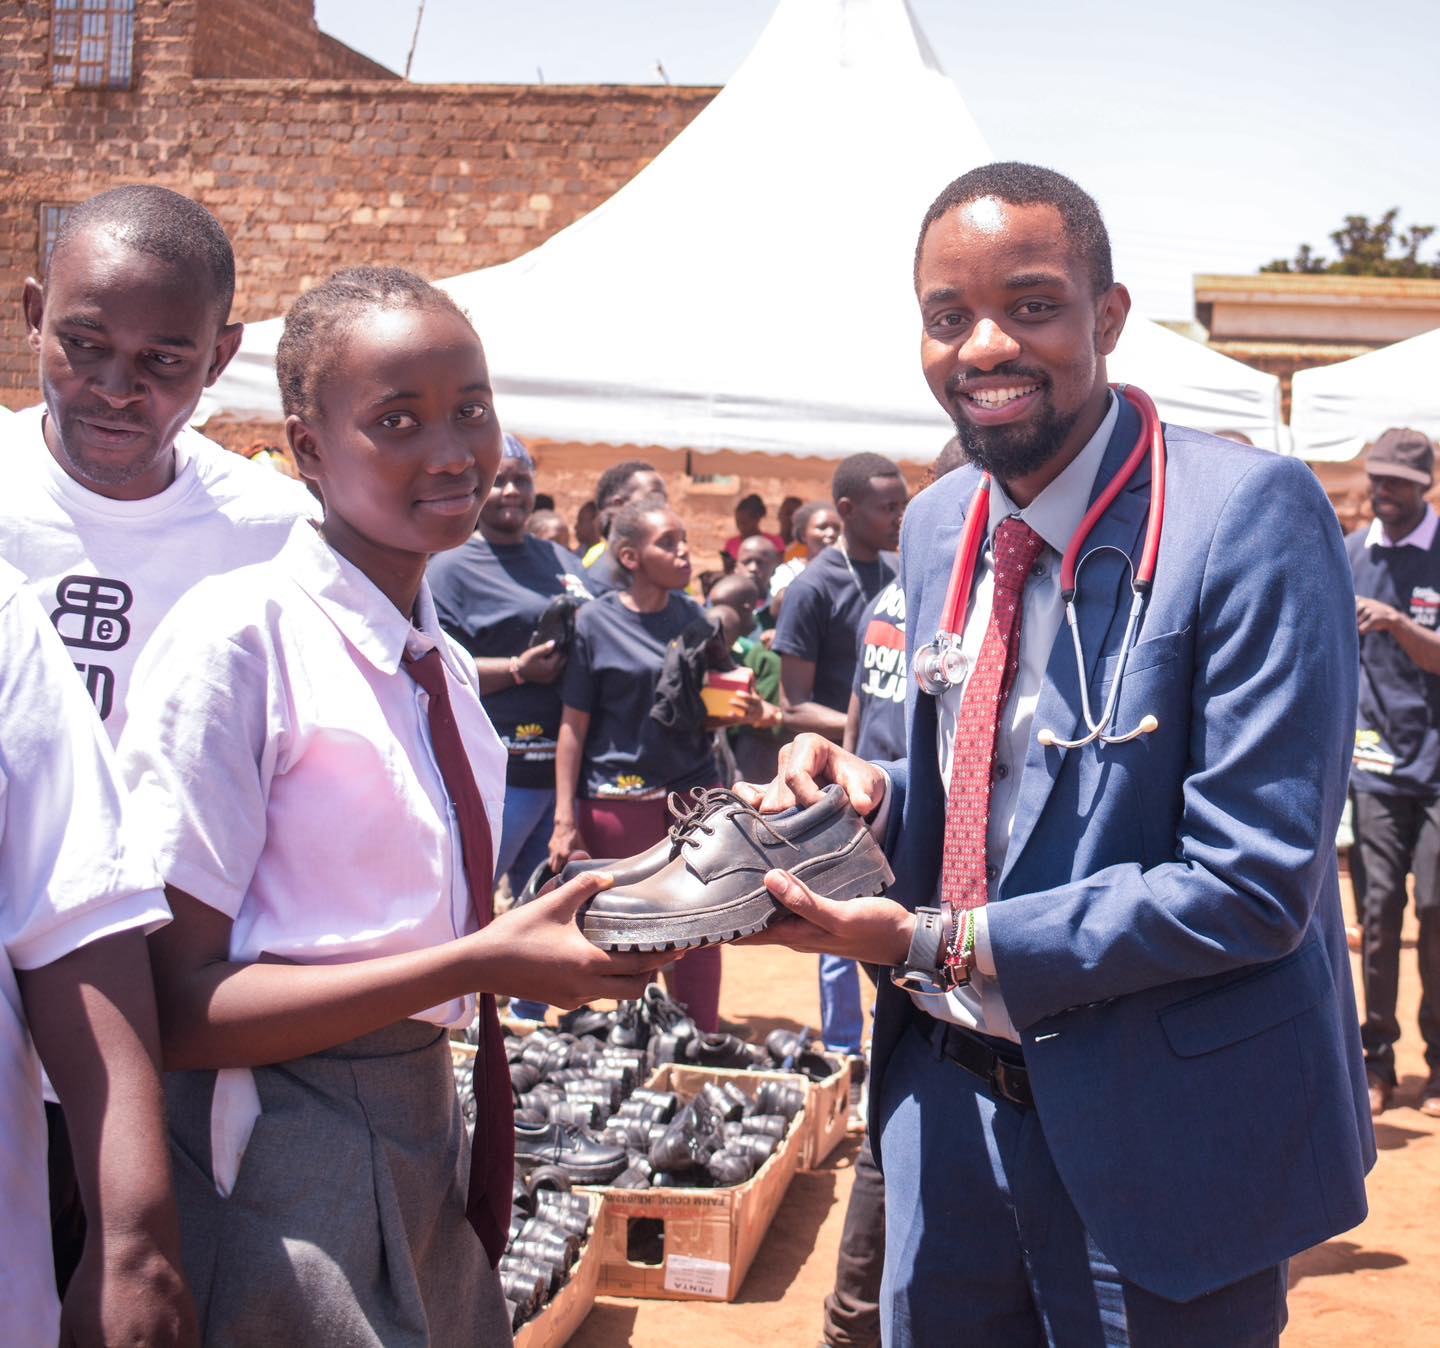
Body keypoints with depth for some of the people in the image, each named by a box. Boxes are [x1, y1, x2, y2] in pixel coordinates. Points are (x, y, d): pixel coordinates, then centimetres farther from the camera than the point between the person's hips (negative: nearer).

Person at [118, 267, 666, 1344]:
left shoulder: (444, 667, 8)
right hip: (289, 1174, -7)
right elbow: (182, 1007, -20)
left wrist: (575, 929, -4)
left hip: (432, 1131, 7)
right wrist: (482, 962, -23)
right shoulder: (237, 639, -17)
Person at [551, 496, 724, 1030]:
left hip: (695, 791, 4)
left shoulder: (692, 615, 8)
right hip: (619, 800, -4)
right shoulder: (595, 621, -5)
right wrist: (565, 819, -9)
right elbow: (573, 725, -5)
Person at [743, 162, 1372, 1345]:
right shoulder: (937, 526, 5)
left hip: (1158, 1137, -6)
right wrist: (877, 796, -7)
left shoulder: (1250, 515, -19)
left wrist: (934, 943, -20)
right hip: (951, 1097, 6)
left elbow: (1254, 882, -23)